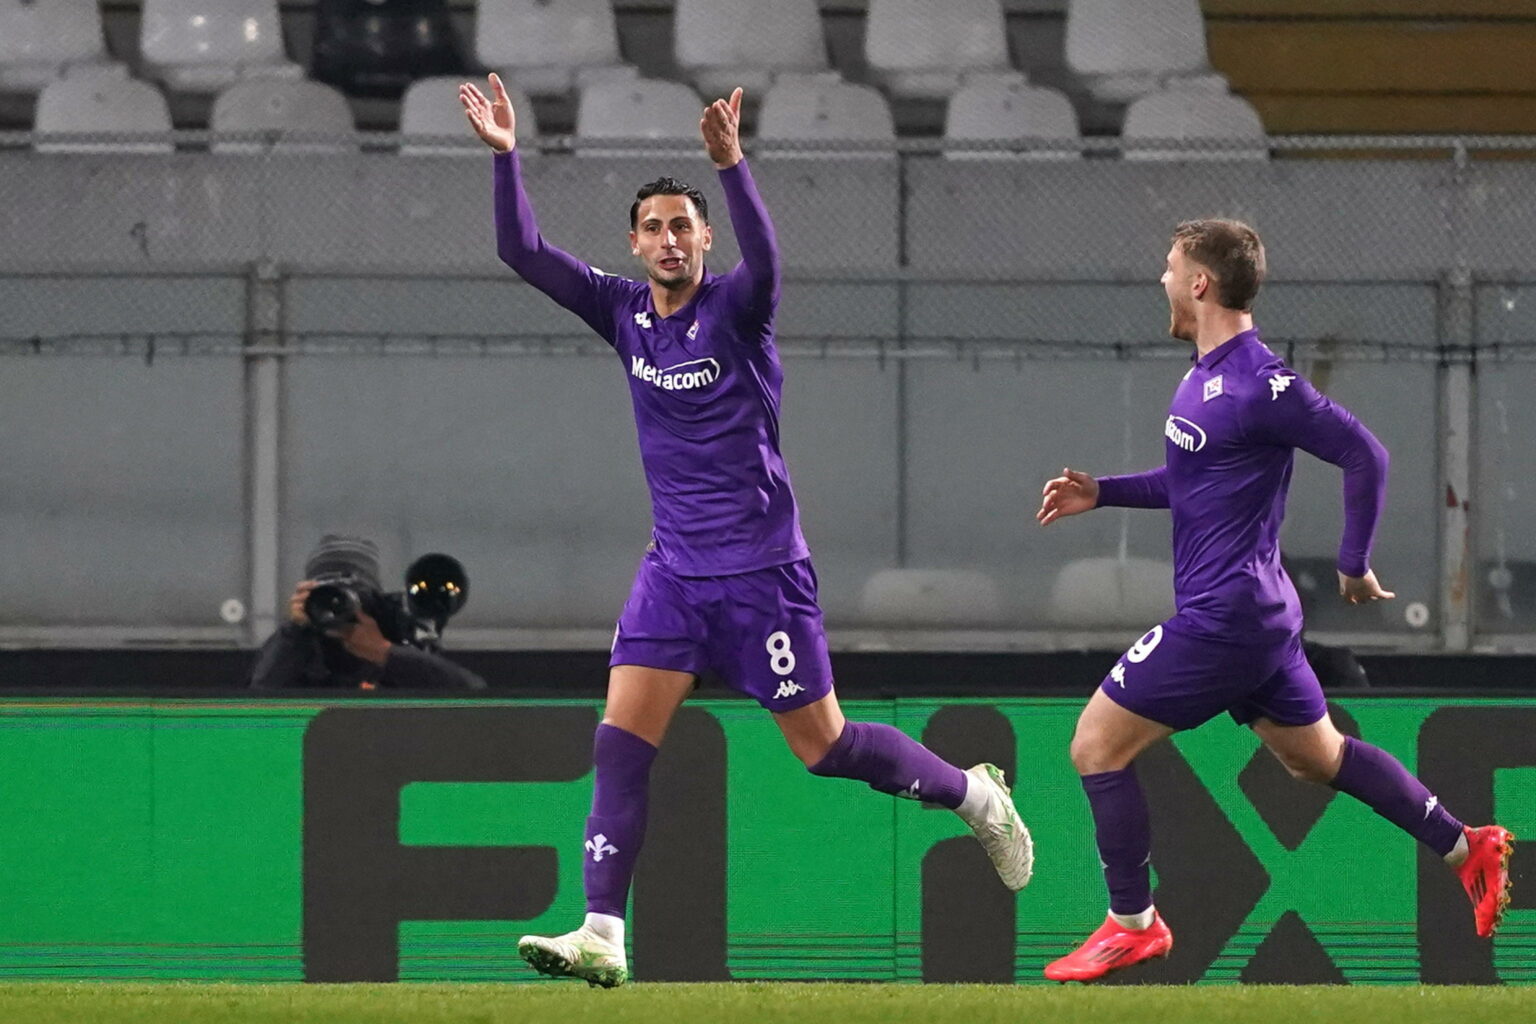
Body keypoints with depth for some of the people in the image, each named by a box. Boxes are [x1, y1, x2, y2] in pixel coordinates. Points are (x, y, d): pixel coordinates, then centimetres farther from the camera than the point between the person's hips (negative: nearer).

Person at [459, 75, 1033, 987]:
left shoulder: (734, 308, -10)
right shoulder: (623, 311, 4)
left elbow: (764, 261, -33)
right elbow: (523, 253, 1)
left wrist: (733, 165, -46)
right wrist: (507, 155, -12)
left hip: (760, 569, -5)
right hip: (674, 569, 5)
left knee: (825, 747, 2)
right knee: (622, 743, -9)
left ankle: (977, 795, 26)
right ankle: (603, 937, -11)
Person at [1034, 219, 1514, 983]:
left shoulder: (1258, 383, -20)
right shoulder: (1206, 375, 9)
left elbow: (1363, 455, -18)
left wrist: (1354, 565, -12)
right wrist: (1102, 492, 12)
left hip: (1222, 618, -10)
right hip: (1258, 612, 10)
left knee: (1097, 746, -5)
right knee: (1317, 756, 20)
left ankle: (1133, 923, 3)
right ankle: (1466, 848, 25)